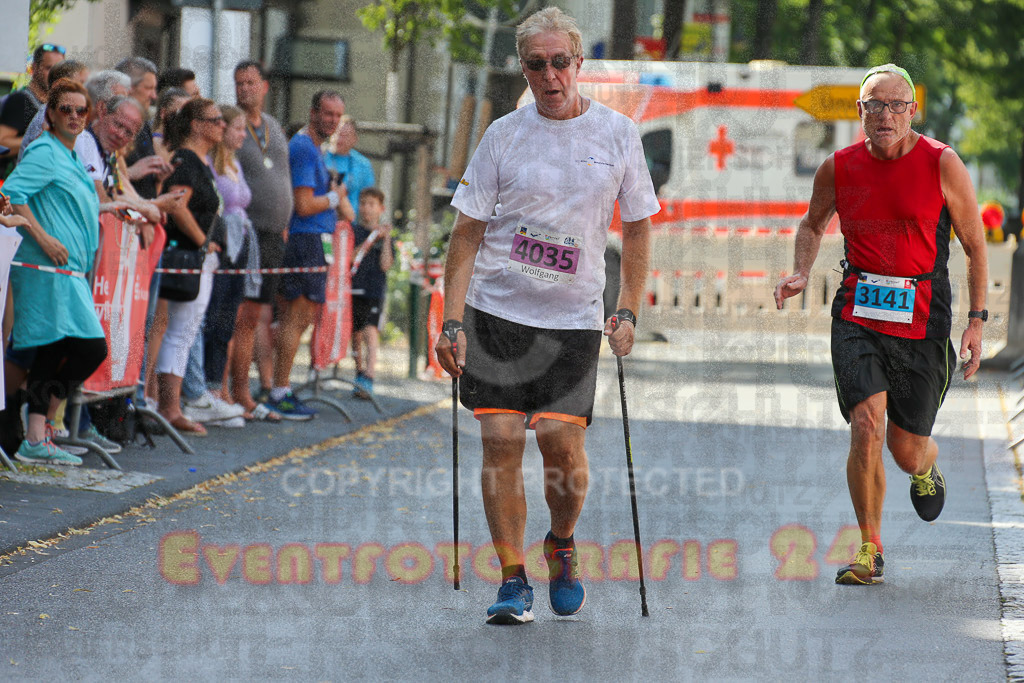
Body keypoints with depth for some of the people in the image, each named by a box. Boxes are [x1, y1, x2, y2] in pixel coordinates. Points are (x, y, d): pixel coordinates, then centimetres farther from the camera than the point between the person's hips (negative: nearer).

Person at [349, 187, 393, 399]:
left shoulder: (385, 234, 6)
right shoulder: (352, 231, 7)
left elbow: (385, 265, -4)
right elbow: (349, 258, -6)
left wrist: (386, 240, -12)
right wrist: (370, 240, -12)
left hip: (375, 291, -2)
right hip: (353, 291, 2)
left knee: (370, 332, -17)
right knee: (356, 334, 10)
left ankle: (368, 379, -29)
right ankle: (360, 372, 28)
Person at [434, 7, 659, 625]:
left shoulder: (618, 133, 2)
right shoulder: (504, 135, 1)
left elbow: (637, 227, 11)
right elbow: (468, 232, 2)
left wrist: (628, 312, 2)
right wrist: (453, 322, -6)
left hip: (573, 317, 0)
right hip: (495, 309, 0)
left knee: (563, 442, -10)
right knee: (501, 442, -6)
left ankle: (562, 546, 20)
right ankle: (513, 583, 4)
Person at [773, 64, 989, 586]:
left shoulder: (942, 165, -6)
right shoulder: (838, 169, 0)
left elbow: (975, 246, 3)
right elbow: (813, 223, 20)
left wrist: (976, 321, -2)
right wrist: (801, 273, 2)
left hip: (922, 322, -1)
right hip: (858, 317, 1)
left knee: (907, 449, 6)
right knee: (866, 428, -16)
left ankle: (926, 470, 46)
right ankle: (869, 550, -1)